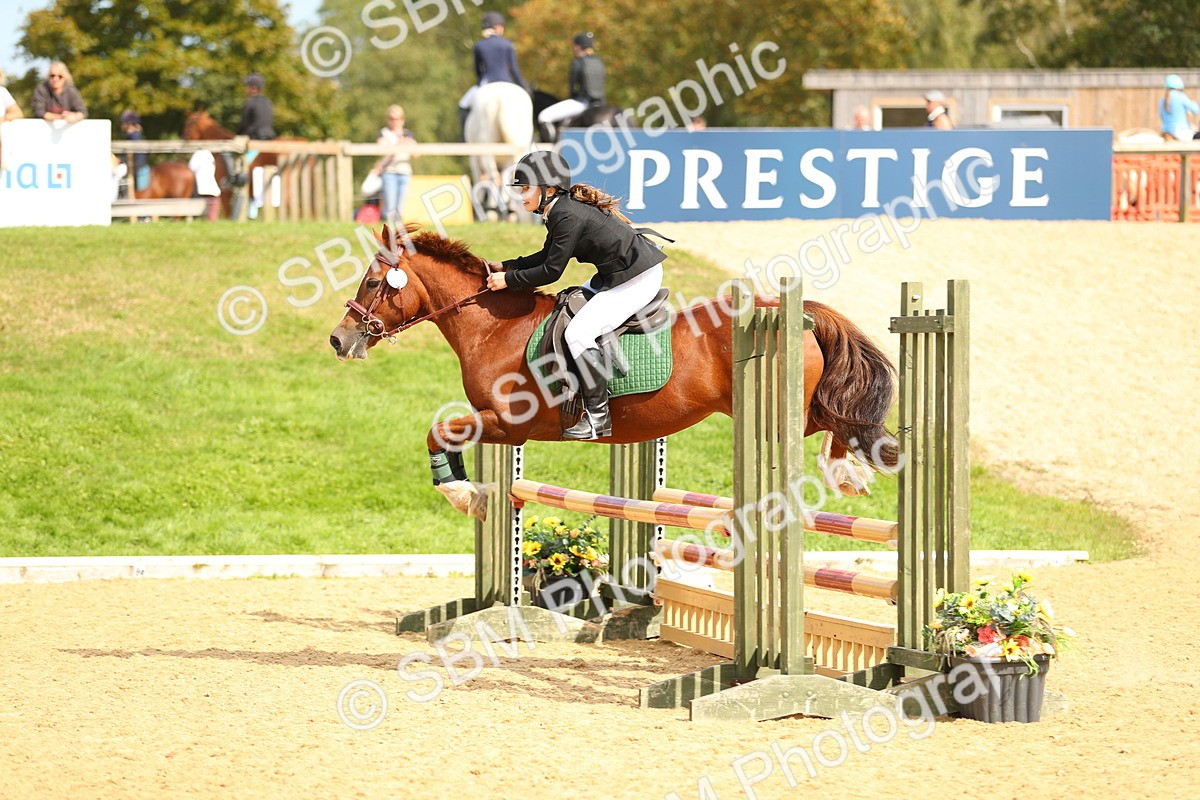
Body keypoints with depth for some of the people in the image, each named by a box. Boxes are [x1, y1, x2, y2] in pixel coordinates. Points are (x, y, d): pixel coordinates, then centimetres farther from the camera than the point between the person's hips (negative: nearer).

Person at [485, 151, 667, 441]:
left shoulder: (568, 216, -22)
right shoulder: (560, 210, 9)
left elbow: (551, 271, -19)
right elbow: (545, 257, 21)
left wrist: (508, 280, -9)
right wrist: (505, 266, 15)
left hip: (638, 279, -11)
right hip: (616, 273, 11)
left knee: (578, 332, -16)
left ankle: (598, 416, -10)